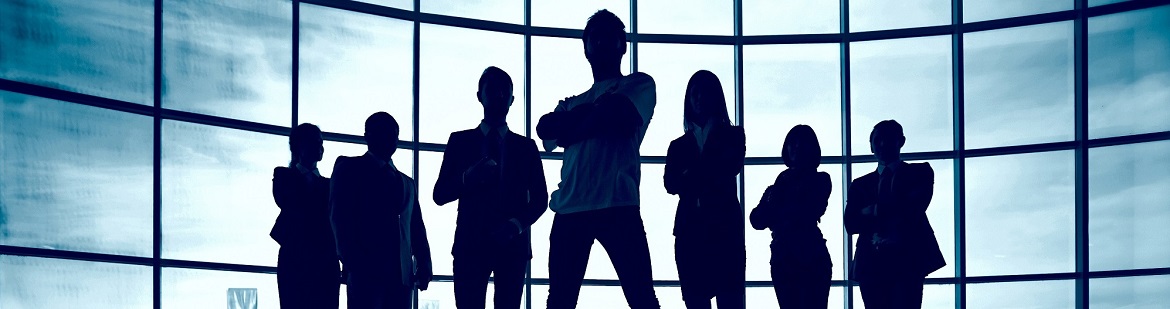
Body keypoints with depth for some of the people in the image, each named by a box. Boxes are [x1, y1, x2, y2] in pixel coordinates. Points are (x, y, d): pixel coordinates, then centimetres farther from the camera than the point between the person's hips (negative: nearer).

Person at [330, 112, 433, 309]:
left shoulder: (408, 183, 27)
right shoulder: (349, 168, 11)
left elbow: (417, 231, 20)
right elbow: (340, 217, -1)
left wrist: (424, 269, 5)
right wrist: (353, 264, -13)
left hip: (402, 275, 5)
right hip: (365, 272, -4)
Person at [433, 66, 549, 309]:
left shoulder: (526, 146, 15)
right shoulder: (460, 141, 12)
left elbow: (540, 199, 11)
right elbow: (440, 194, 6)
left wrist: (518, 224, -9)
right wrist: (468, 178, -13)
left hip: (513, 244, 1)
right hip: (471, 243, -1)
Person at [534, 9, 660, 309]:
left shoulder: (639, 84, 14)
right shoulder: (573, 102, 26)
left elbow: (617, 117, -6)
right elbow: (545, 128, 6)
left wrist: (570, 127, 7)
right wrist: (595, 112, -4)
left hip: (617, 205, -5)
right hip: (570, 208, 5)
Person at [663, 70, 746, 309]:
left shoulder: (732, 136, 13)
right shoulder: (679, 145, 19)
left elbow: (729, 168, -7)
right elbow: (671, 184, 1)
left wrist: (692, 176, -3)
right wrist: (707, 175, -12)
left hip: (724, 229, -3)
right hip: (690, 231, 3)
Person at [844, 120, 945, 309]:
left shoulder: (920, 172, 14)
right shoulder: (860, 184, 20)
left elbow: (915, 207, -4)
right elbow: (850, 224, 5)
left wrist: (875, 211, -1)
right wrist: (894, 213, -7)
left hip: (907, 261, -3)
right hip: (871, 264, 3)